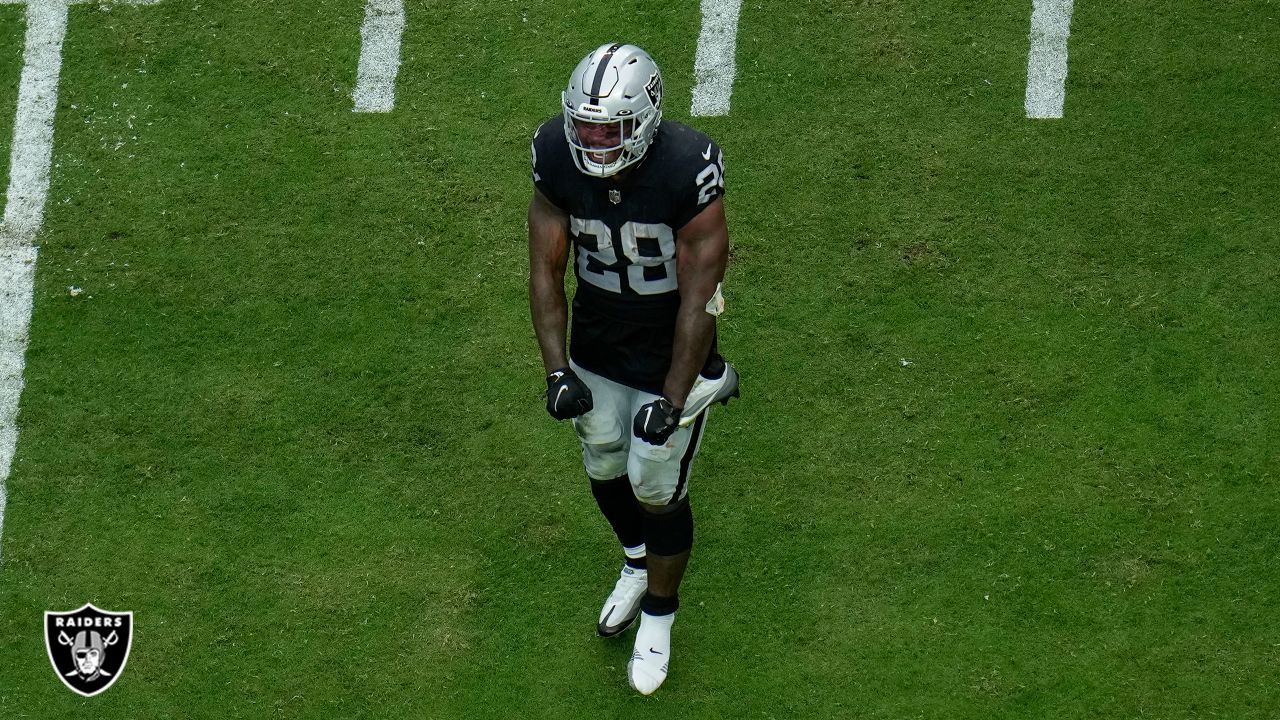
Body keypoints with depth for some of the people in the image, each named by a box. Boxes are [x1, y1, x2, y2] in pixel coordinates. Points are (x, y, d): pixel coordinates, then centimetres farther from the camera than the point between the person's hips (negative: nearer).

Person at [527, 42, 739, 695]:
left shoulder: (688, 169, -31)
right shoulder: (556, 156, -18)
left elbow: (697, 297, -23)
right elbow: (546, 270, -7)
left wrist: (672, 399, -20)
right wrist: (556, 370, -11)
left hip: (671, 354, -4)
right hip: (595, 347, 4)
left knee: (657, 489, 8)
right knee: (605, 470, 20)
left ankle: (659, 613, 36)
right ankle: (636, 565, 53)